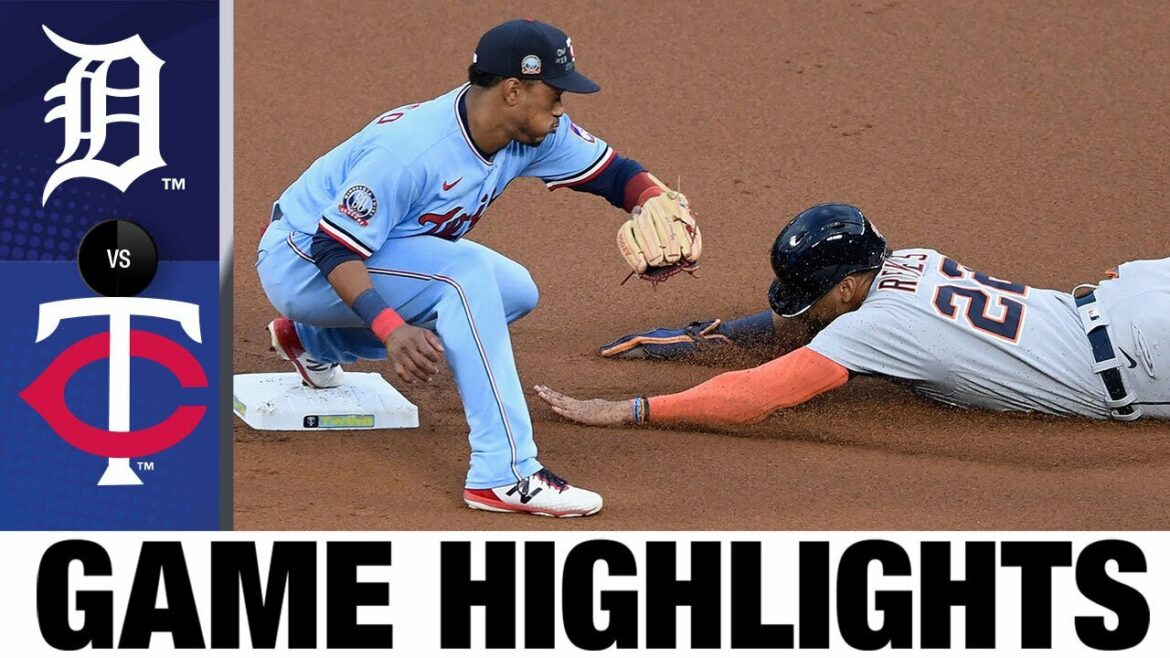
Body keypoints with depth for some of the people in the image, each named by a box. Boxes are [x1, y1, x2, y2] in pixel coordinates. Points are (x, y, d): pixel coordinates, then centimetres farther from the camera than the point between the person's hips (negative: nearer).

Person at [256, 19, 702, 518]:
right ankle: (505, 477, -31)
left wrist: (655, 202, -26)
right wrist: (391, 329, -45)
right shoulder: (409, 149, -33)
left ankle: (315, 342, 22)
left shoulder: (537, 134, -9)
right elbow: (334, 248, -32)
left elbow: (612, 172, -2)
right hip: (301, 259, -9)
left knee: (514, 291, 8)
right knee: (466, 272, -30)